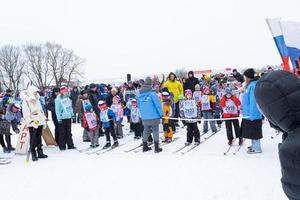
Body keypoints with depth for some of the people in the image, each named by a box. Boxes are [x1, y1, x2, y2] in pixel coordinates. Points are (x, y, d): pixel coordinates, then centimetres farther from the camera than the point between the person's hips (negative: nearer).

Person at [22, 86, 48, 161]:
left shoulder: (37, 101, 15)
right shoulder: (25, 102, -8)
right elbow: (26, 114, -14)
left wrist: (44, 121, 17)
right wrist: (32, 122, -22)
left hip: (40, 123, 7)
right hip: (32, 124, -7)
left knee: (39, 138, 12)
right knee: (33, 139, -2)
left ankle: (40, 153, 18)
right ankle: (33, 155, 5)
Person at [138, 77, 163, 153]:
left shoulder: (140, 94, 5)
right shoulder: (152, 93, -13)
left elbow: (139, 105, 14)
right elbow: (157, 104, -12)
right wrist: (161, 113, -4)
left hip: (144, 117, 5)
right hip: (154, 116, -5)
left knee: (146, 131, 15)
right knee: (155, 131, 3)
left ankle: (145, 147, 21)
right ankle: (156, 147, 5)